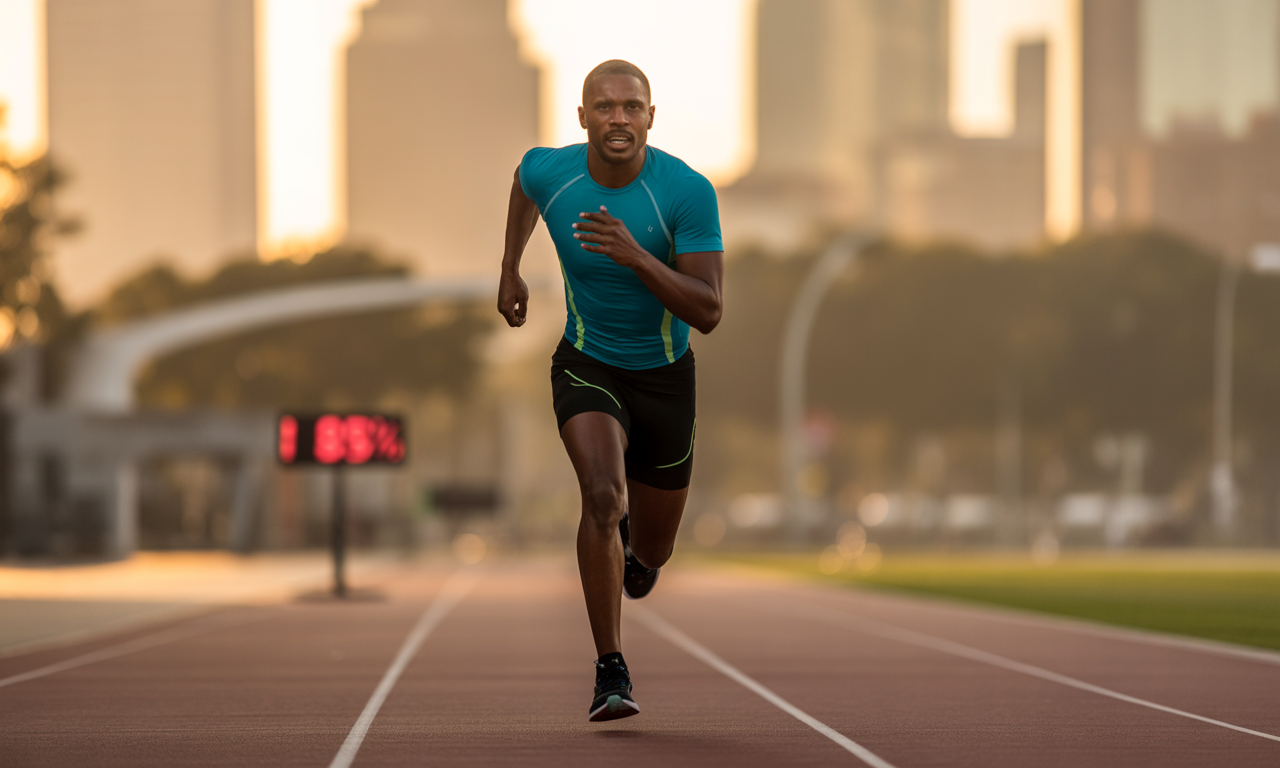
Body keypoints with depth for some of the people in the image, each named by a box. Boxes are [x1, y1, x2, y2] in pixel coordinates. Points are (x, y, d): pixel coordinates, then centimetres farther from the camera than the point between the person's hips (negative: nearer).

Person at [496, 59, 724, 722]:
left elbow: (708, 313, -27)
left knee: (649, 552, 13)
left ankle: (635, 553, 55)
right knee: (603, 494, -29)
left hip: (664, 375, 0)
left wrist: (634, 255, -40)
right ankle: (611, 673, -20)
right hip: (586, 366, 0)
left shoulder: (688, 191, -24)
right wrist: (510, 269, 18)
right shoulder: (548, 171, -15)